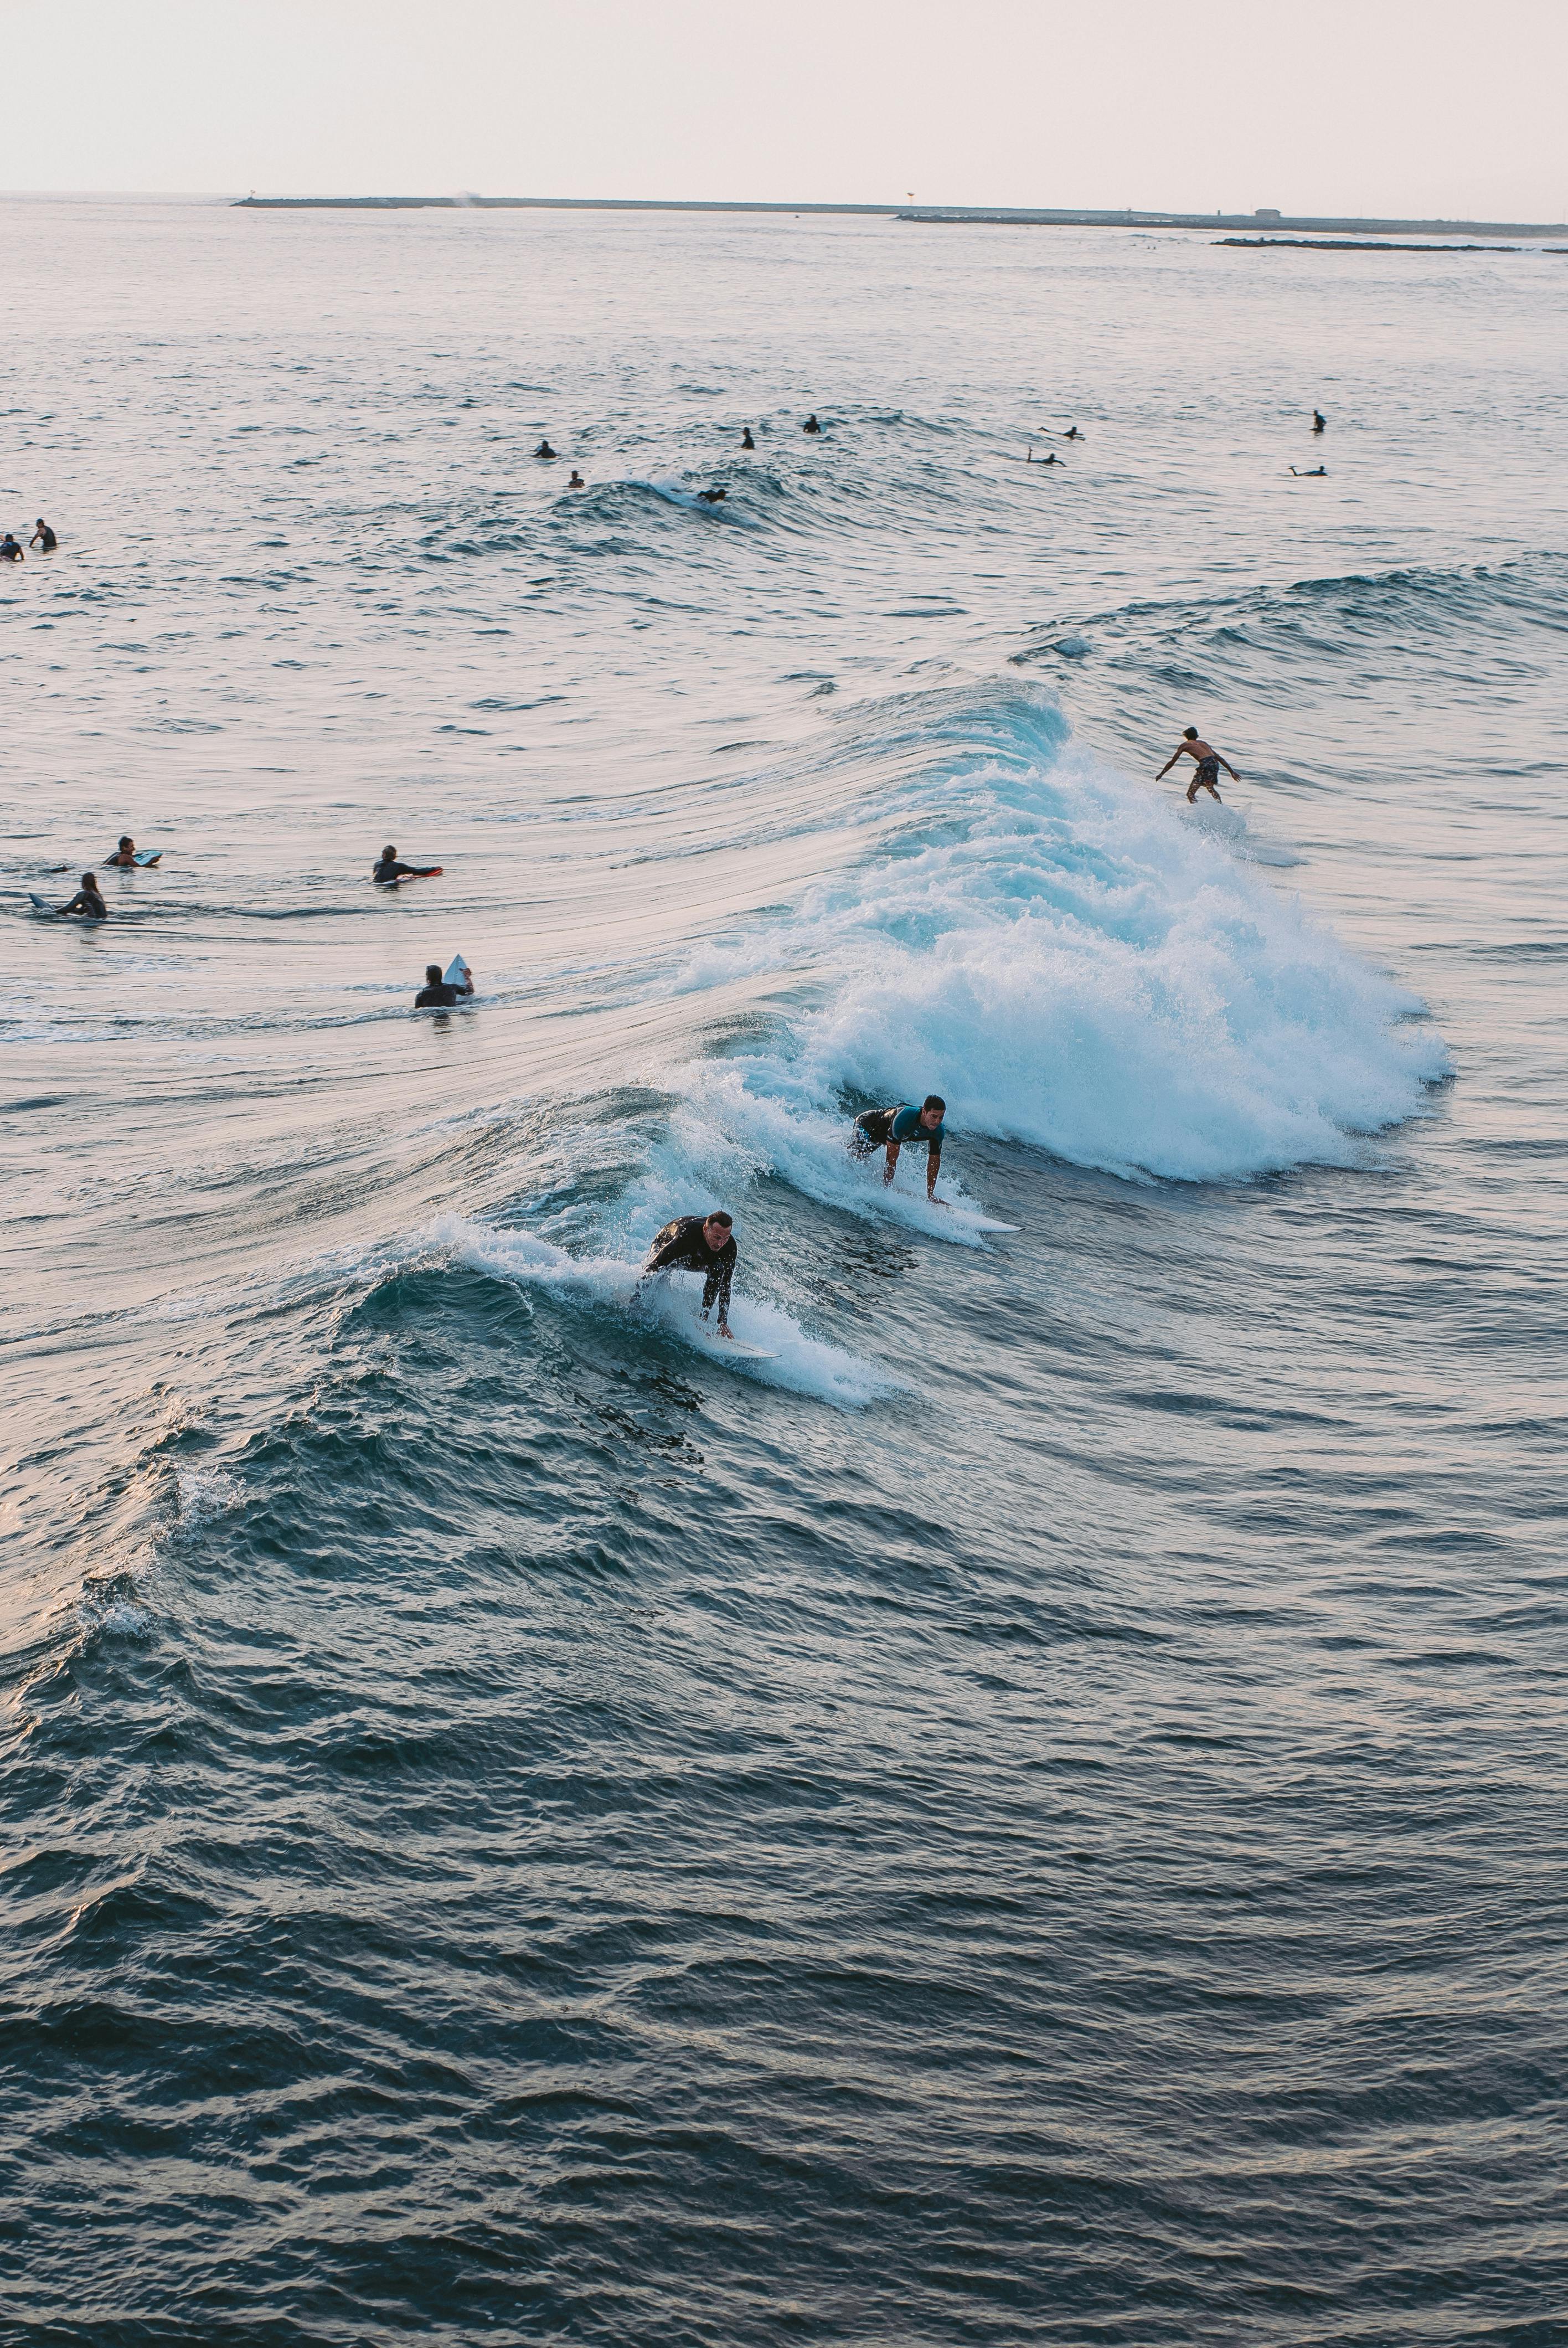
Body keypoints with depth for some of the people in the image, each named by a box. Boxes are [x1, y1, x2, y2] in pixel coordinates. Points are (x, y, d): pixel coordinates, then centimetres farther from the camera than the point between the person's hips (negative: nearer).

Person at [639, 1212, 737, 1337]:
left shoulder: (729, 1245, -32)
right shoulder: (687, 1235, -44)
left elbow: (725, 1286, -25)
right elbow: (654, 1267, -41)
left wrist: (723, 1322, -31)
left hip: (699, 1258, 3)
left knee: (718, 1270, -27)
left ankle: (703, 1318, -16)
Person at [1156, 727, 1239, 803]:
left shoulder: (1184, 745, 16)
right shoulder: (1203, 743, 30)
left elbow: (1172, 762, 13)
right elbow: (1220, 758, 28)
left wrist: (1161, 775, 23)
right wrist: (1232, 772, 31)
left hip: (1205, 765, -6)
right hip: (1215, 763, 6)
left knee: (1190, 794, 2)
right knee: (1211, 788, 33)